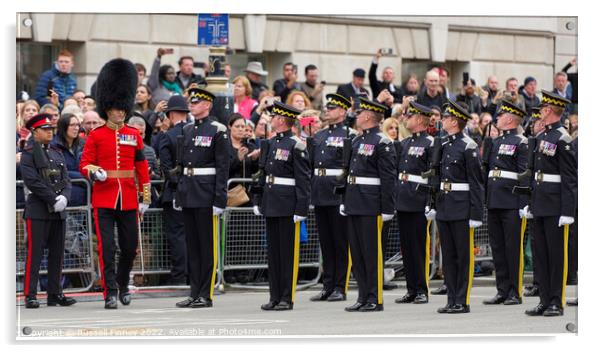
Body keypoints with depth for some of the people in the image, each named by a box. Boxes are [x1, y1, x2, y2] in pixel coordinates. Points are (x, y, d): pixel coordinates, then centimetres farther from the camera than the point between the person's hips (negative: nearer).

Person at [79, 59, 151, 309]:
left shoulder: (134, 136, 9)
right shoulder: (96, 136, 2)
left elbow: (142, 167, 11)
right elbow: (84, 164, 1)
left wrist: (145, 198, 8)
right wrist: (94, 172, -22)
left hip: (128, 200, 3)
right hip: (104, 198, -3)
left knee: (130, 247, 7)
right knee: (107, 247, -8)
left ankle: (123, 285, 29)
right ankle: (110, 293, -5)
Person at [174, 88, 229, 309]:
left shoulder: (217, 130, -7)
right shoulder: (186, 130, 14)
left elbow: (222, 167, -10)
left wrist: (219, 199, -15)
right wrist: (178, 195, 14)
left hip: (206, 195, -7)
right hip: (188, 195, 7)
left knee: (207, 245, -2)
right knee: (192, 245, 9)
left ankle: (206, 295, 1)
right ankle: (195, 293, 14)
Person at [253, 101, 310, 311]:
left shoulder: (296, 146, -10)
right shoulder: (270, 144, 14)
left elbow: (303, 180, -13)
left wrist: (301, 209, -17)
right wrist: (257, 200, 14)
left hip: (288, 206, -8)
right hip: (270, 205, 8)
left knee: (288, 252, -2)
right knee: (273, 251, 9)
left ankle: (287, 298, 2)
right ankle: (275, 297, 14)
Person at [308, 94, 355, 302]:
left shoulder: (349, 135, -3)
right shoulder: (318, 136, 16)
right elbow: (309, 164, 19)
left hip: (339, 196, -6)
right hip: (319, 195, 7)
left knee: (340, 242, -1)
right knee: (325, 241, 9)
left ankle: (340, 287, 2)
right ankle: (327, 286, 14)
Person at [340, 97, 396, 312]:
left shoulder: (382, 143, -10)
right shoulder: (357, 141, 16)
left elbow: (388, 178, -13)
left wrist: (387, 209, -16)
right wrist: (345, 201, 17)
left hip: (371, 206, -8)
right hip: (354, 204, 8)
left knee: (372, 252, -4)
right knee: (357, 252, 10)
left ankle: (375, 299, 1)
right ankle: (363, 296, 16)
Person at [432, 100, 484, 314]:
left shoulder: (468, 147, -10)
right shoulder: (444, 145, 13)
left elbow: (476, 183, -12)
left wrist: (476, 214, -15)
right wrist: (433, 205, 15)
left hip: (462, 209, -8)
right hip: (444, 208, 8)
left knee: (464, 256, -1)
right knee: (448, 255, 9)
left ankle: (463, 302, 2)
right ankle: (452, 301, 14)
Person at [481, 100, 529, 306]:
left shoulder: (521, 142, -6)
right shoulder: (495, 142, 17)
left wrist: (523, 204, -16)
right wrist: (483, 197, 17)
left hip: (511, 204, -8)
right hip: (493, 202, 8)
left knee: (513, 248, -3)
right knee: (497, 248, 8)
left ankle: (515, 292, 2)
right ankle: (502, 291, 14)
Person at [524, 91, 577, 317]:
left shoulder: (562, 139, -12)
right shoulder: (541, 136, 14)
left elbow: (570, 179, -15)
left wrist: (567, 211, -19)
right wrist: (531, 204, 18)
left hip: (555, 207, -9)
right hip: (539, 205, 9)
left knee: (556, 254, -2)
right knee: (540, 253, 9)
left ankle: (557, 302, 2)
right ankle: (545, 300, 14)